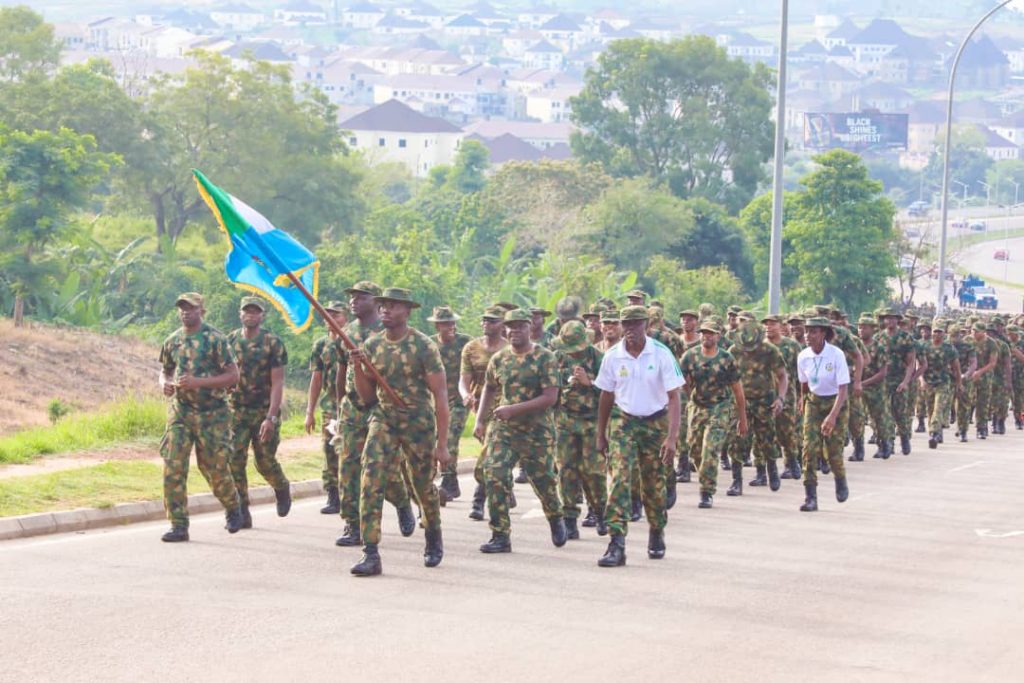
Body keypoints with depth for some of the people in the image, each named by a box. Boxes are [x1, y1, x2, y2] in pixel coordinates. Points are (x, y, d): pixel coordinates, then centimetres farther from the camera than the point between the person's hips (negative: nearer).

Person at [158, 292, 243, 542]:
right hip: (180, 412, 4)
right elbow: (165, 371, 22)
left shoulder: (215, 339, -8)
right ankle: (179, 526, -3)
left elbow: (233, 375, -11)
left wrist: (199, 382, -21)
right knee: (173, 467, -8)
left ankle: (233, 508, 32)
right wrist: (165, 383, -3)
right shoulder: (172, 341, 8)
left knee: (215, 467, 4)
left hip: (212, 414, -4)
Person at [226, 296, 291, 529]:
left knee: (265, 462, 3)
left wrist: (271, 418, -19)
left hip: (265, 412, -3)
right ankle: (241, 514, -2)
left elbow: (277, 383, -11)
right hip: (236, 411, 3)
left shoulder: (273, 343, -7)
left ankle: (282, 489, 36)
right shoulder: (230, 341, 5)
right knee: (234, 460, -8)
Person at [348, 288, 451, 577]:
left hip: (418, 423, -3)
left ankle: (433, 539, 42)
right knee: (371, 481, -17)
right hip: (383, 420, 3)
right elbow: (367, 396, 7)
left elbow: (440, 396, -12)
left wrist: (442, 444, -15)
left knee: (423, 487, 13)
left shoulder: (424, 347, -13)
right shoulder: (371, 345, 1)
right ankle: (370, 554, -19)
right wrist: (358, 368, -13)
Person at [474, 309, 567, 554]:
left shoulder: (545, 358, -9)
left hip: (536, 430, -3)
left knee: (543, 479, 8)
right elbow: (490, 389, 22)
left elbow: (550, 397, -16)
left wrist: (513, 409, -22)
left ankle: (556, 520, 40)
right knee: (494, 476, -13)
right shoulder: (499, 359, 5)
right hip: (502, 429, 3)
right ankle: (500, 536, -8)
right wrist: (480, 419, 12)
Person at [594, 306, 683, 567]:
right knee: (619, 480, -15)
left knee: (654, 484, 9)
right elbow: (606, 397, 8)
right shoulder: (613, 356, -5)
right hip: (624, 422, 1)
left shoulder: (661, 355, -13)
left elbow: (674, 398, -13)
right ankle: (616, 544, -21)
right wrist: (601, 435, 12)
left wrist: (672, 438, -22)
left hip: (655, 423, -1)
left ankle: (657, 536, 34)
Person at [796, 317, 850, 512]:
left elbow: (844, 388, -24)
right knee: (809, 447, -12)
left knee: (833, 451, -1)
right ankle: (811, 497, -12)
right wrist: (803, 406, 19)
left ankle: (841, 481, 34)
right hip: (814, 402, 3)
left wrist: (833, 415, -34)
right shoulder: (803, 357, -7)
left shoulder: (836, 355, -21)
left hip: (835, 402, -3)